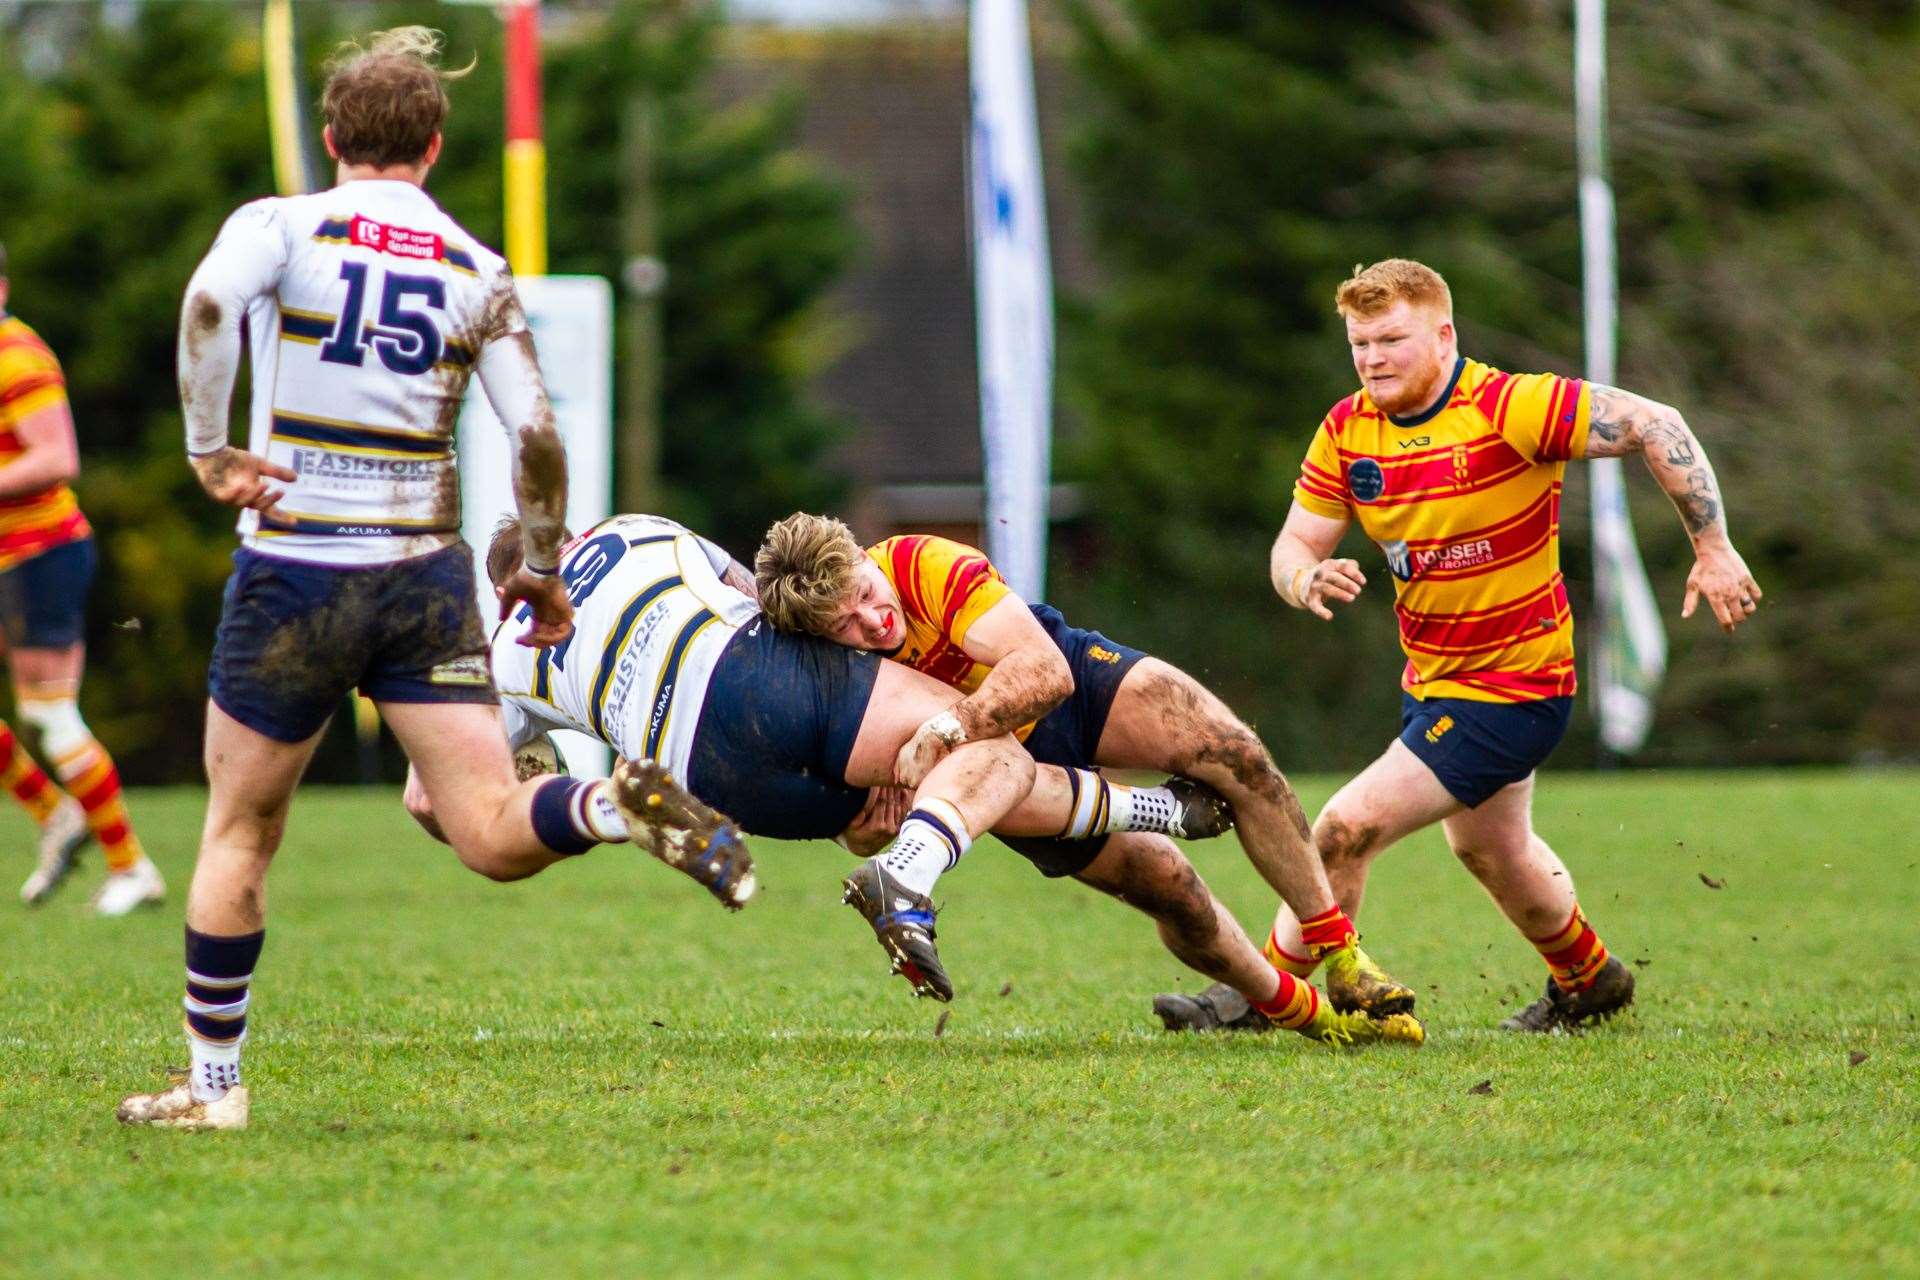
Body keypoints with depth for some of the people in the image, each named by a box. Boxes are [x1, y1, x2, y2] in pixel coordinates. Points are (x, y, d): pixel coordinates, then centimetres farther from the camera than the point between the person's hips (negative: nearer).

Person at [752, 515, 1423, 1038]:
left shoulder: (925, 565, -31)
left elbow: (1047, 671, -36)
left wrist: (945, 728, -50)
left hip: (1075, 679, 0)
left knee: (1236, 757, -16)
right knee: (1163, 879, -12)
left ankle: (1339, 952, 1)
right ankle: (1284, 1003, 12)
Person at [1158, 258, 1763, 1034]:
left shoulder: (1508, 408, -23)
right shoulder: (1347, 431, -4)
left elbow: (1654, 426, -20)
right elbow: (1294, 543, -2)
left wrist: (1713, 549, -21)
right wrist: (1308, 579, -27)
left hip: (1512, 686, -8)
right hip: (1434, 674, 8)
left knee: (1348, 827, -16)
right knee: (1491, 850, 29)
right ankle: (1587, 979, 55)